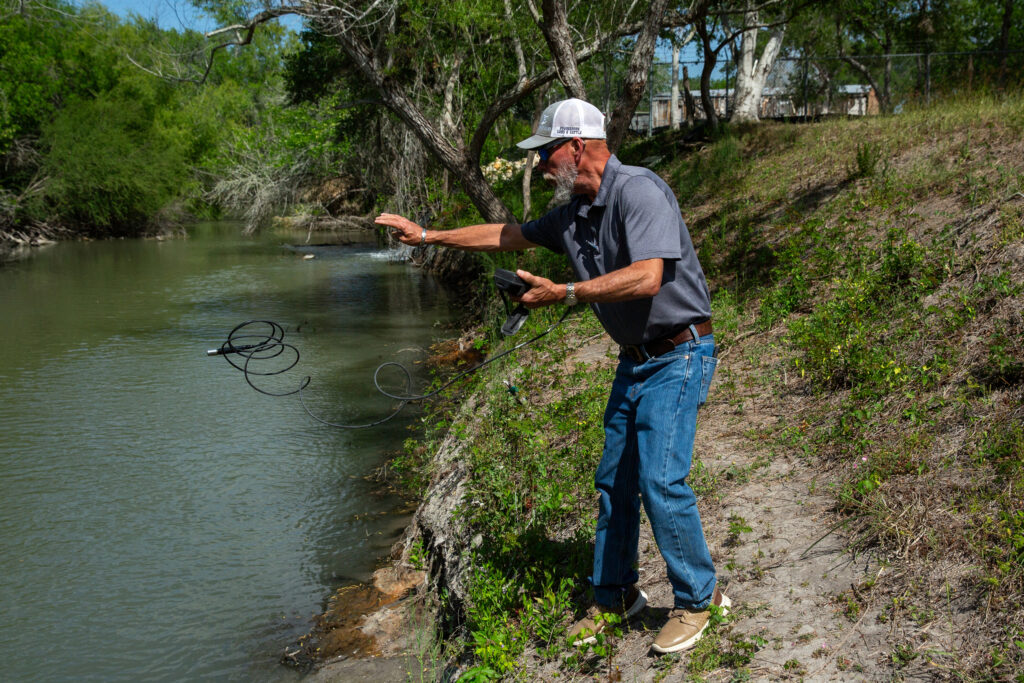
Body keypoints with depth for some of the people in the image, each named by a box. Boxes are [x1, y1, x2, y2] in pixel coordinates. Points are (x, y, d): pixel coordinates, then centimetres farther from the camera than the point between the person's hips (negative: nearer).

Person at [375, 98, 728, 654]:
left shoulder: (638, 191, -19)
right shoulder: (575, 213, 9)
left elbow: (646, 277, -31)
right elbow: (510, 235, 22)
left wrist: (566, 293, -23)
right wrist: (429, 236, 23)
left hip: (677, 355, -9)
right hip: (635, 359, 9)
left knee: (660, 479, -14)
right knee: (614, 480, 11)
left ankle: (698, 598, 5)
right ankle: (615, 596, 25)